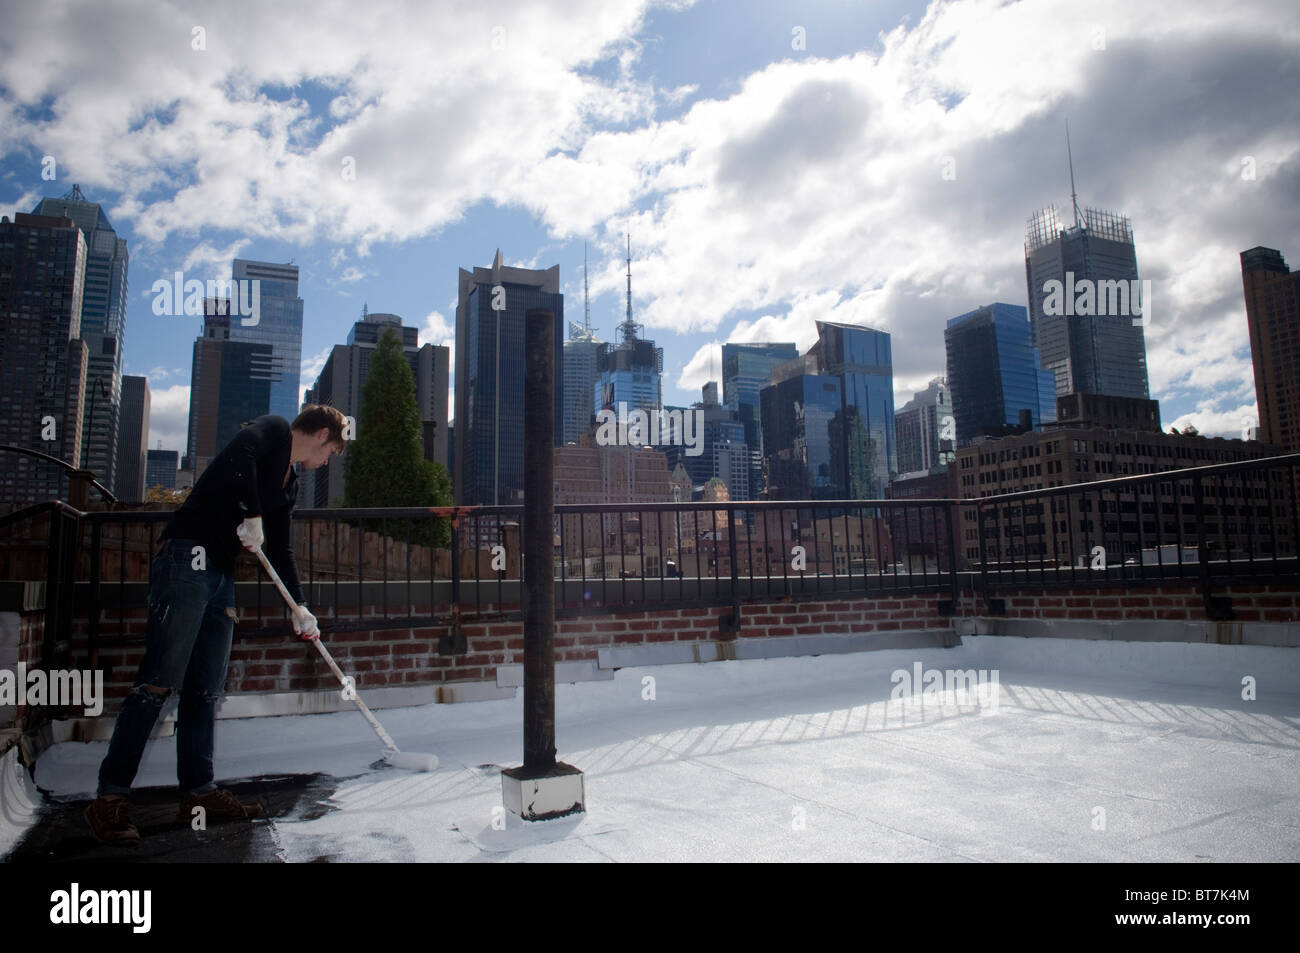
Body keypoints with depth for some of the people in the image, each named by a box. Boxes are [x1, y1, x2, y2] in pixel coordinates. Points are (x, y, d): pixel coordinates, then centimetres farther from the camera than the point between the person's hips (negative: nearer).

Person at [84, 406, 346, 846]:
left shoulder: (289, 486, 23)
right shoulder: (274, 430, 0)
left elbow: (279, 550, 24)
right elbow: (239, 455, -23)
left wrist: (299, 607, 17)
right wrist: (252, 516, -16)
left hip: (221, 574, 9)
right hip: (188, 558, -9)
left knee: (206, 691, 9)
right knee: (159, 682, -11)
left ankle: (198, 792, 15)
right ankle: (110, 798, -6)